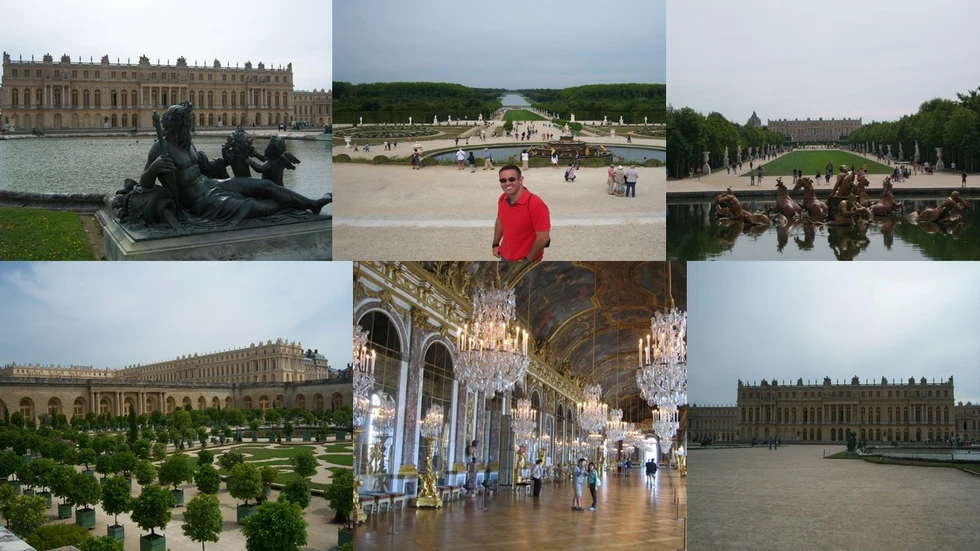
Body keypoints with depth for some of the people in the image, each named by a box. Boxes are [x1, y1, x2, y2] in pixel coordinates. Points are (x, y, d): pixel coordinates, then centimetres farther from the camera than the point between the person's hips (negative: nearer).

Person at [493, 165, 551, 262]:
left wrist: (527, 260, -19)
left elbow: (543, 238, -25)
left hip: (525, 261, -7)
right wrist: (496, 244, 12)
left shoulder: (536, 204, -28)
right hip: (505, 257, 7)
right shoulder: (502, 199, -6)